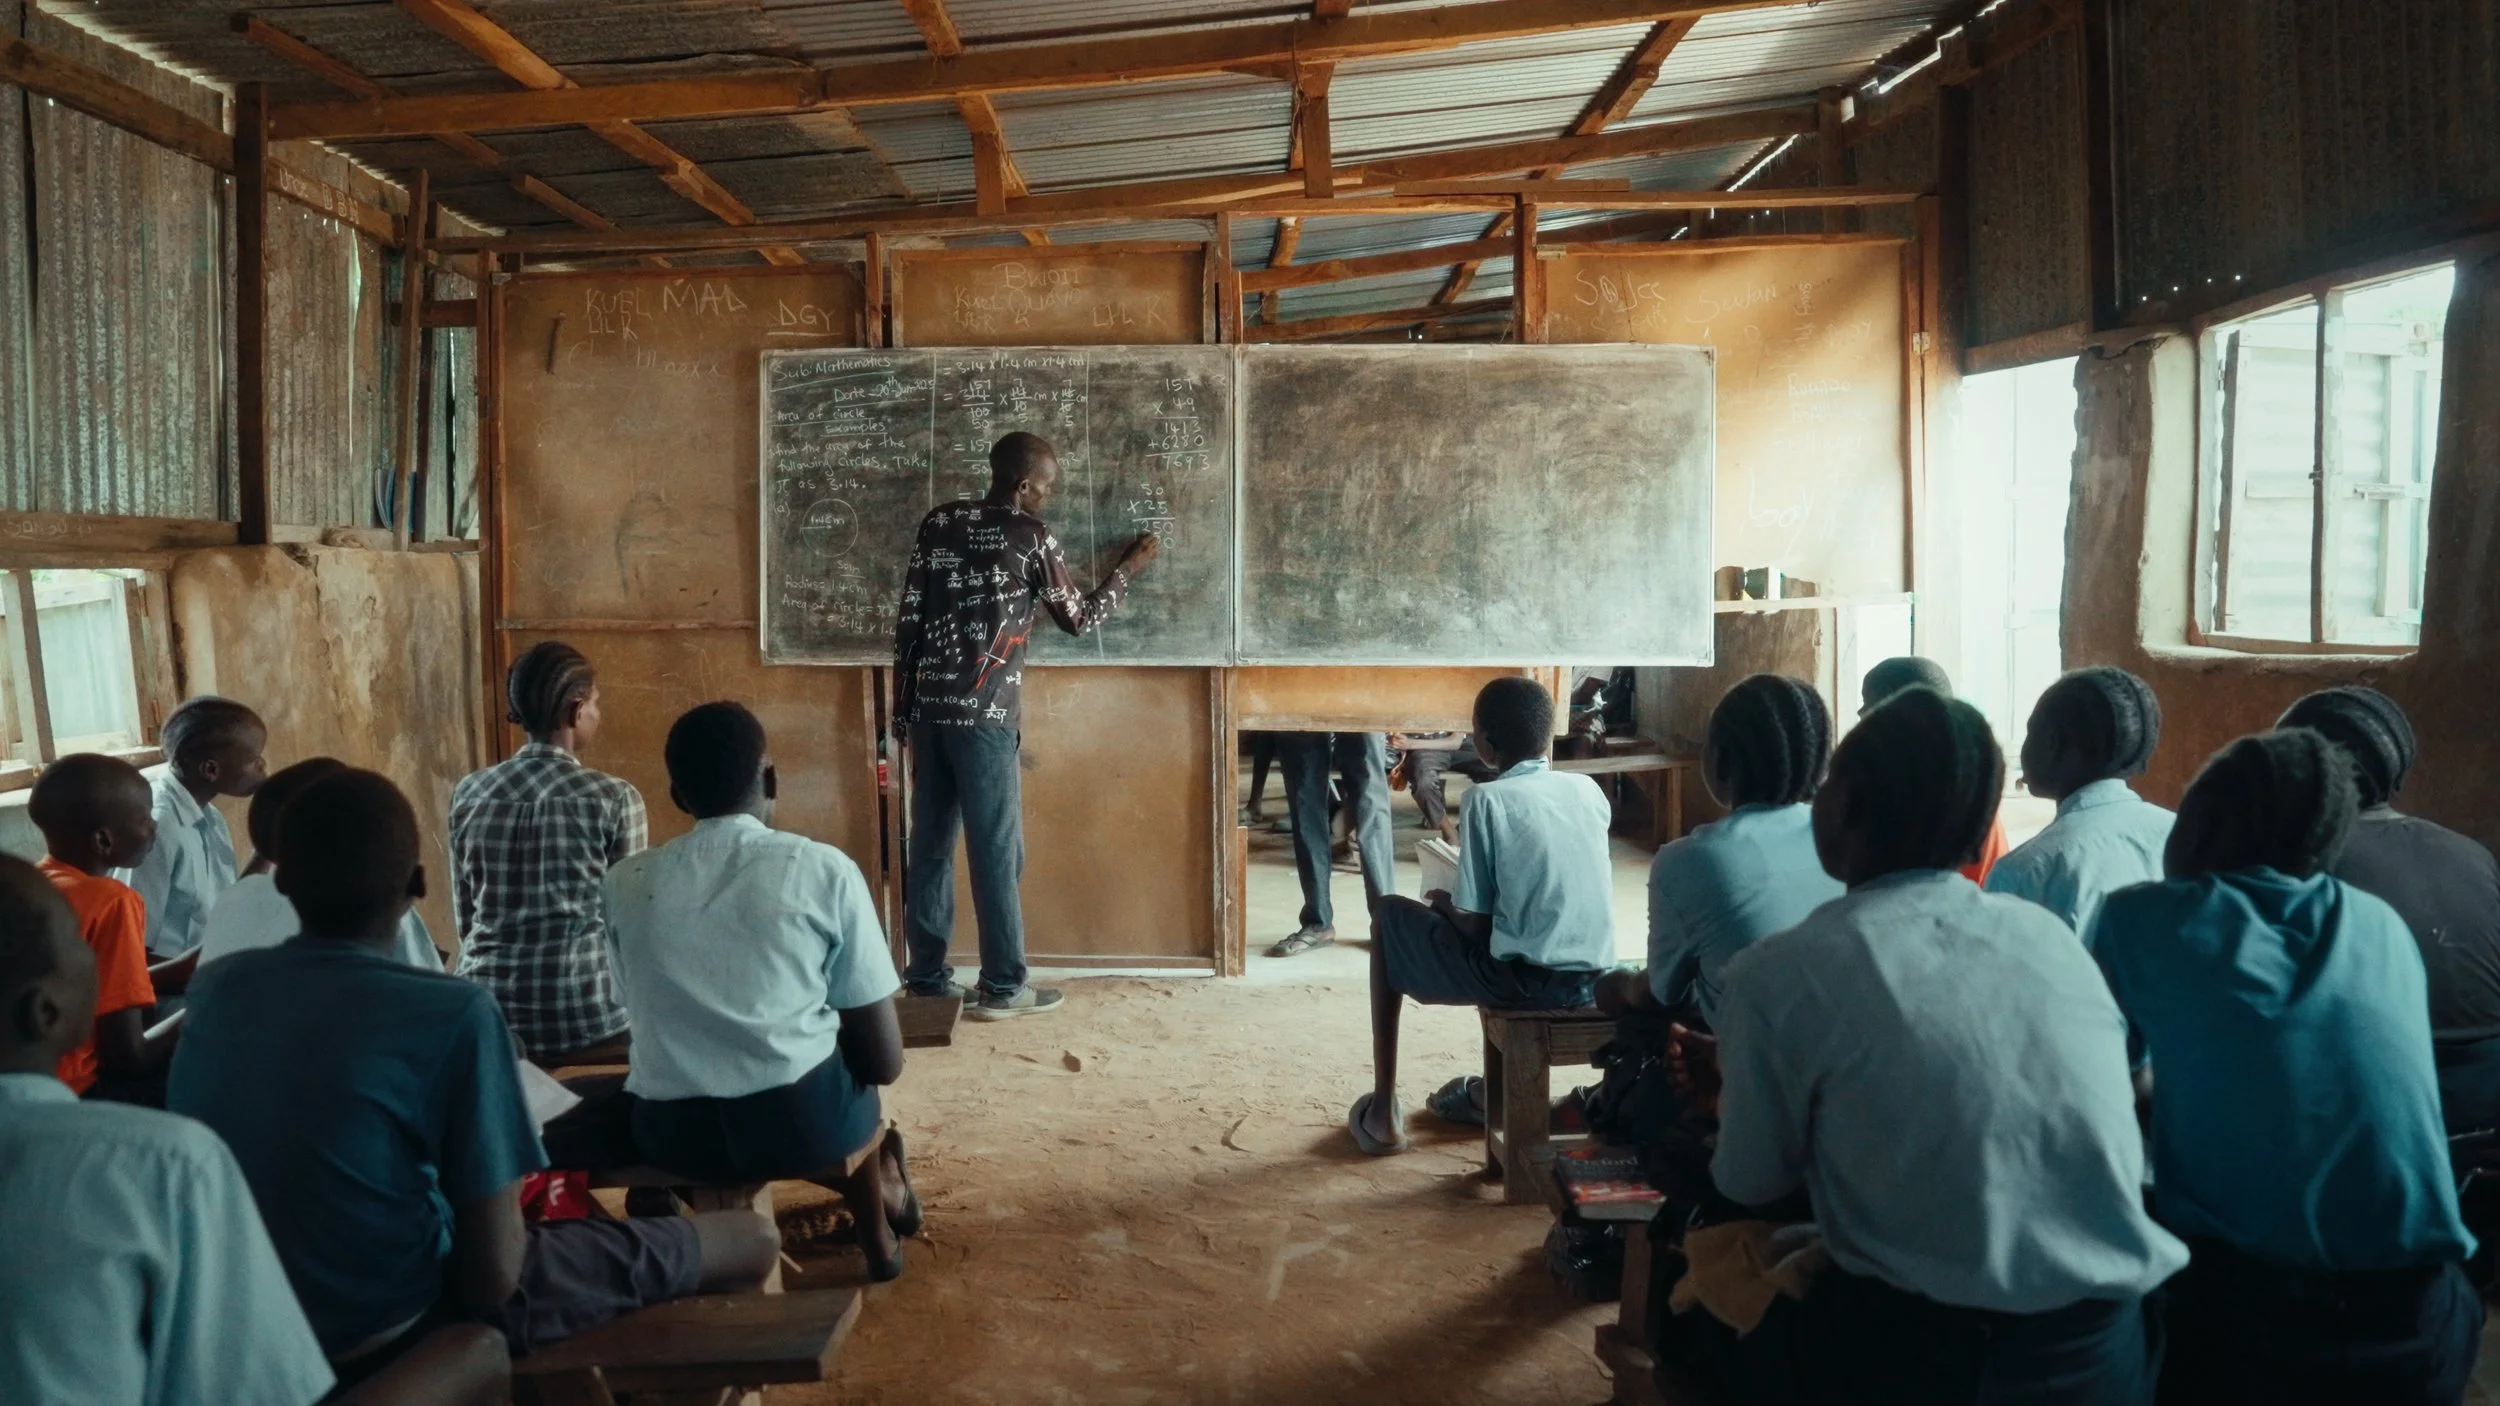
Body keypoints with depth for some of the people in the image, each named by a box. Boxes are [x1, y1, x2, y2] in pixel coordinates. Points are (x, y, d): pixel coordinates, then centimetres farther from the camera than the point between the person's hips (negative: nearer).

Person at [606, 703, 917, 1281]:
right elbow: (884, 1060, -2)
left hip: (670, 1134, 3)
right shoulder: (825, 869, -4)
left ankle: (877, 1205, 40)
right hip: (802, 1120, -2)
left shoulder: (625, 882, 4)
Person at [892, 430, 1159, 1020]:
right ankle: (1003, 986, 7)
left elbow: (908, 620, 8)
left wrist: (902, 707, 14)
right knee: (996, 850, 1)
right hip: (984, 713, -6)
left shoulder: (938, 522, 9)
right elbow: (1079, 618, 7)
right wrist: (1129, 568, 22)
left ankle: (926, 978, 16)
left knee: (930, 844, 10)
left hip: (928, 708, 6)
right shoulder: (1032, 537, -5)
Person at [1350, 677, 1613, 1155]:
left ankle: (1383, 1111, 20)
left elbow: (1476, 926, -8)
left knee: (1389, 917, 17)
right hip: (1592, 979, 6)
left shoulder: (1487, 799, -9)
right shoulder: (1589, 789, 7)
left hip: (1523, 978, -6)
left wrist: (1443, 903, 13)